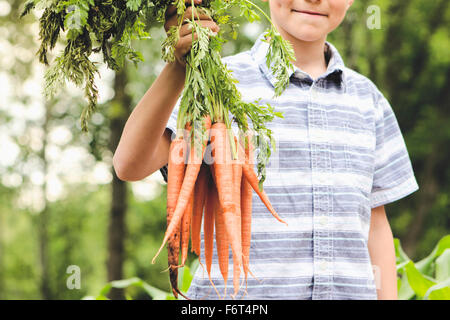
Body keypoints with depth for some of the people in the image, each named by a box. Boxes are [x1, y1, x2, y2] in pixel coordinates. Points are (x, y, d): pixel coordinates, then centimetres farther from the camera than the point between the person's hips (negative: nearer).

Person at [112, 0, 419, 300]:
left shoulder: (367, 97, 10)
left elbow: (375, 223, 13)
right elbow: (130, 165, -16)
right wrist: (178, 68, -28)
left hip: (349, 290, 4)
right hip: (237, 292, -3)